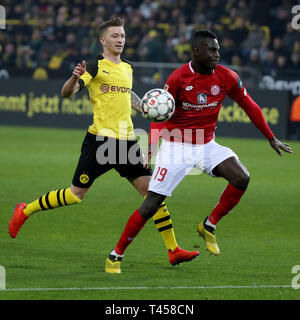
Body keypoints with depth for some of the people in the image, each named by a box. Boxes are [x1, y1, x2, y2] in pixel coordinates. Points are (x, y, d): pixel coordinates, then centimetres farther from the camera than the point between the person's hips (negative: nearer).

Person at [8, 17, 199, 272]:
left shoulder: (127, 68, 16)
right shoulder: (96, 66, -6)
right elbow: (66, 93, -14)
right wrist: (75, 78, -34)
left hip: (126, 140, 6)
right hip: (101, 139, -6)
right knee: (75, 194, -3)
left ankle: (173, 251, 1)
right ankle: (25, 211, 19)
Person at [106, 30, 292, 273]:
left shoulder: (227, 78, -5)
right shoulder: (178, 79, -15)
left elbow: (250, 107, 8)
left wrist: (271, 138, 12)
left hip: (207, 144, 4)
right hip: (176, 145, -4)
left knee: (242, 178, -19)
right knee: (151, 205, -10)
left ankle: (209, 226, 2)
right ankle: (116, 254, 4)